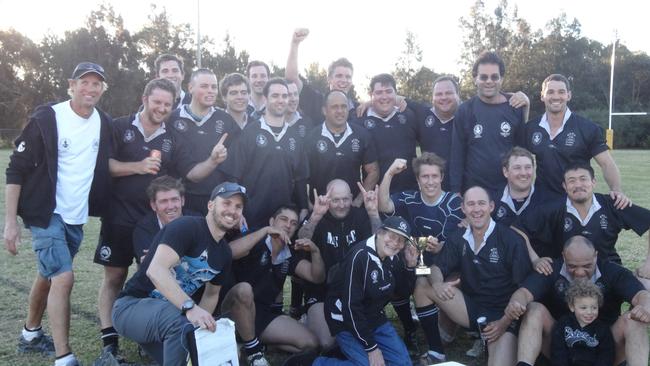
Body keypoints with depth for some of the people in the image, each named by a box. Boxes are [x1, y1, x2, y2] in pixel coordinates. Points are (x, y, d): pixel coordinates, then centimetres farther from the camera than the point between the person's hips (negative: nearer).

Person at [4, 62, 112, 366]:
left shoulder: (104, 123, 2)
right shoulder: (46, 118, -14)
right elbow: (16, 170, -11)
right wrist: (10, 222, -14)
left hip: (77, 216, 6)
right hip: (46, 214, -6)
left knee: (48, 276, 20)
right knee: (63, 278, -15)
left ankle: (31, 335, 40)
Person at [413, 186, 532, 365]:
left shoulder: (512, 240, -11)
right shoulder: (457, 239, 3)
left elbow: (524, 288, -10)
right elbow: (436, 268, 1)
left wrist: (505, 321, -17)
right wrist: (437, 284, -24)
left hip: (502, 315, -5)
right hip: (470, 308, 5)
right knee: (422, 284, -12)